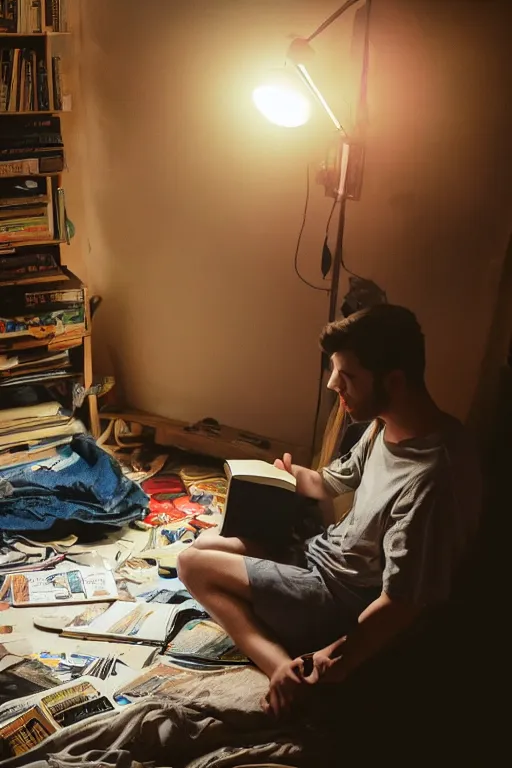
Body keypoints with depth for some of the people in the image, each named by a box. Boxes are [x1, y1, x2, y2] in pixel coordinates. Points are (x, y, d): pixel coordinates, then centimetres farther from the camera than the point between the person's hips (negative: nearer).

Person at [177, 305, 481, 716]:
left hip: (347, 599, -10)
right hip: (328, 552, 10)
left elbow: (399, 605, -29)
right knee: (205, 544, 15)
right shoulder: (387, 426, -6)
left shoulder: (432, 479, -34)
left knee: (194, 565, -5)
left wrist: (325, 668, -25)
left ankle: (289, 669, -16)